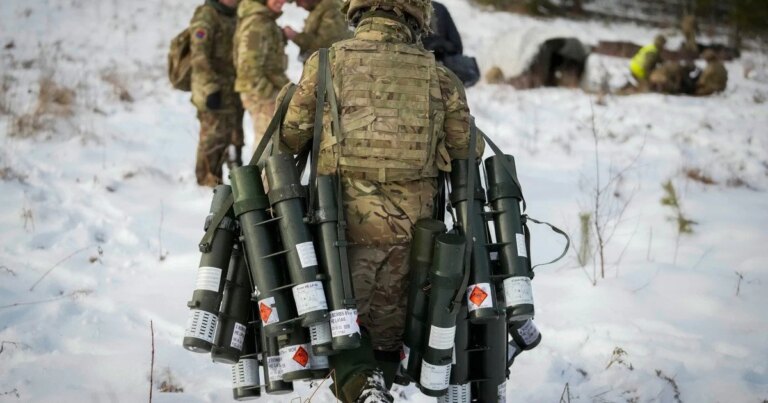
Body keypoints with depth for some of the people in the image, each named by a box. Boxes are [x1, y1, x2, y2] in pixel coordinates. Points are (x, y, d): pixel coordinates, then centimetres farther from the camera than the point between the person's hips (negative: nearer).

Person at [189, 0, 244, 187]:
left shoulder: (232, 17, 17)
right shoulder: (206, 17, -11)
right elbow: (199, 56, -18)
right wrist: (211, 88, -21)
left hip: (233, 92, 9)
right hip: (215, 93, -9)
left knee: (234, 138, 14)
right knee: (214, 138, -6)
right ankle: (208, 181, 2)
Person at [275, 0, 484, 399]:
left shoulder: (326, 63, -2)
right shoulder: (439, 77, 1)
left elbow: (290, 137, 0)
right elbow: (469, 151, 7)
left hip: (346, 221, -1)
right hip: (409, 228, 1)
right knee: (388, 330, 18)